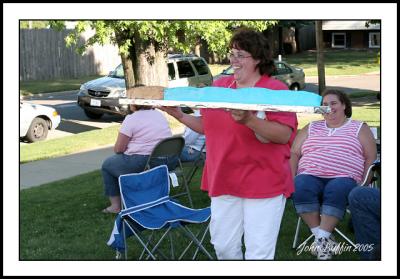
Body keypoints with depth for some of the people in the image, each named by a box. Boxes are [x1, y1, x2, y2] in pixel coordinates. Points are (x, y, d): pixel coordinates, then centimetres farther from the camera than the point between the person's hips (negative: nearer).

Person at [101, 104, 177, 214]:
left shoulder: (131, 119, -11)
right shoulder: (159, 114, 9)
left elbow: (118, 149, -9)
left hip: (143, 164, -7)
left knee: (107, 165, 18)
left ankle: (116, 205, 18)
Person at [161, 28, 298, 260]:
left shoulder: (276, 89, -9)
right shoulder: (219, 86, 9)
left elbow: (285, 134, -18)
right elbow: (208, 127, 18)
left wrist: (249, 121, -31)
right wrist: (180, 116, 4)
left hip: (263, 184, -5)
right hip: (224, 181, 6)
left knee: (259, 253, -1)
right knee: (224, 247, 14)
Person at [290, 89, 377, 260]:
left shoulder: (359, 128, 20)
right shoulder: (311, 128, 27)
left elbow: (370, 158, 11)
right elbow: (294, 153, 20)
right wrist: (291, 179, 2)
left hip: (343, 178, -2)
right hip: (310, 175, 2)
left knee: (337, 190, -38)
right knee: (300, 187, -33)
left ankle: (322, 239, -32)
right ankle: (320, 236, -27)